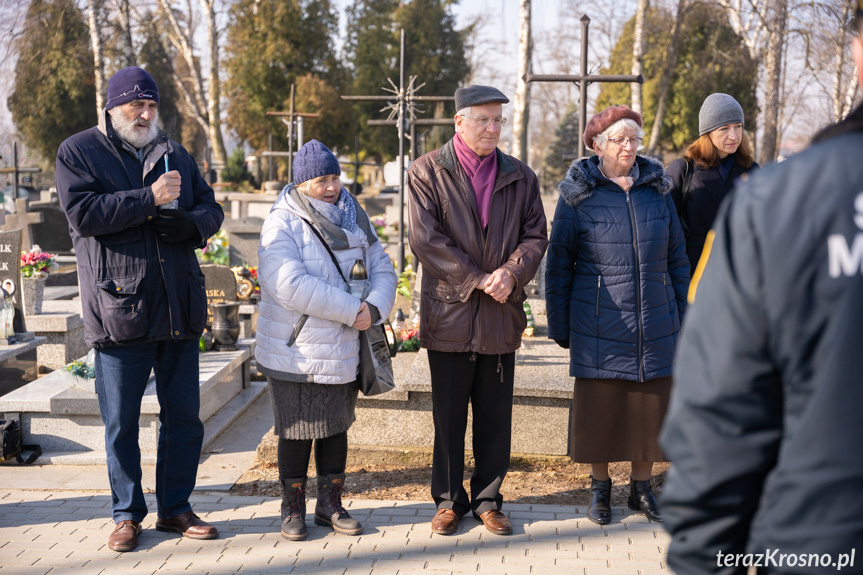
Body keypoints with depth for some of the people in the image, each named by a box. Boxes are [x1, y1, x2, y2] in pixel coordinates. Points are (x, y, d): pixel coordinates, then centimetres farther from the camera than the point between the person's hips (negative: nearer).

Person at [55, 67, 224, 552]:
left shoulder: (175, 154, 16)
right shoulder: (79, 152, 2)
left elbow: (211, 208, 15)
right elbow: (83, 213, -13)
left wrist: (191, 223, -8)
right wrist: (149, 198, -18)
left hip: (179, 306, 4)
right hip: (119, 307, -4)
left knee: (184, 414, 9)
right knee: (121, 421, 5)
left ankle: (176, 507, 22)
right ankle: (128, 514, 19)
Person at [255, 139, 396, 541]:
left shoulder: (354, 219, 7)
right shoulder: (281, 225, -12)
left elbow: (381, 269, 6)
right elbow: (291, 286, -25)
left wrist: (375, 308, -16)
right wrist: (351, 310, -23)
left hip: (343, 351, 5)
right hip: (294, 353, -5)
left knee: (336, 426, 14)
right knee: (297, 432, 5)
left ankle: (330, 505, 28)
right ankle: (293, 508, 21)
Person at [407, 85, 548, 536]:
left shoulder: (520, 177, 9)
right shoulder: (428, 172, -2)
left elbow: (535, 235, 6)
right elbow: (426, 238, -11)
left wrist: (511, 272, -14)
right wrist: (478, 279, -15)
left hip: (501, 314, 3)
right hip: (449, 313, -3)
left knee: (495, 414, 9)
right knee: (449, 414, 7)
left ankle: (488, 499, 23)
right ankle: (449, 500, 21)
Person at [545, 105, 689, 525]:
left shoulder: (657, 188, 7)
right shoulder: (578, 193, -1)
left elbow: (676, 256, 13)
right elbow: (559, 262, 2)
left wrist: (682, 316, 10)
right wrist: (559, 325, 0)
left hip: (654, 321, 3)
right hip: (598, 323, -3)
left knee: (651, 404, 7)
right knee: (599, 404, 4)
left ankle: (641, 487, 23)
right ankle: (600, 488, 21)